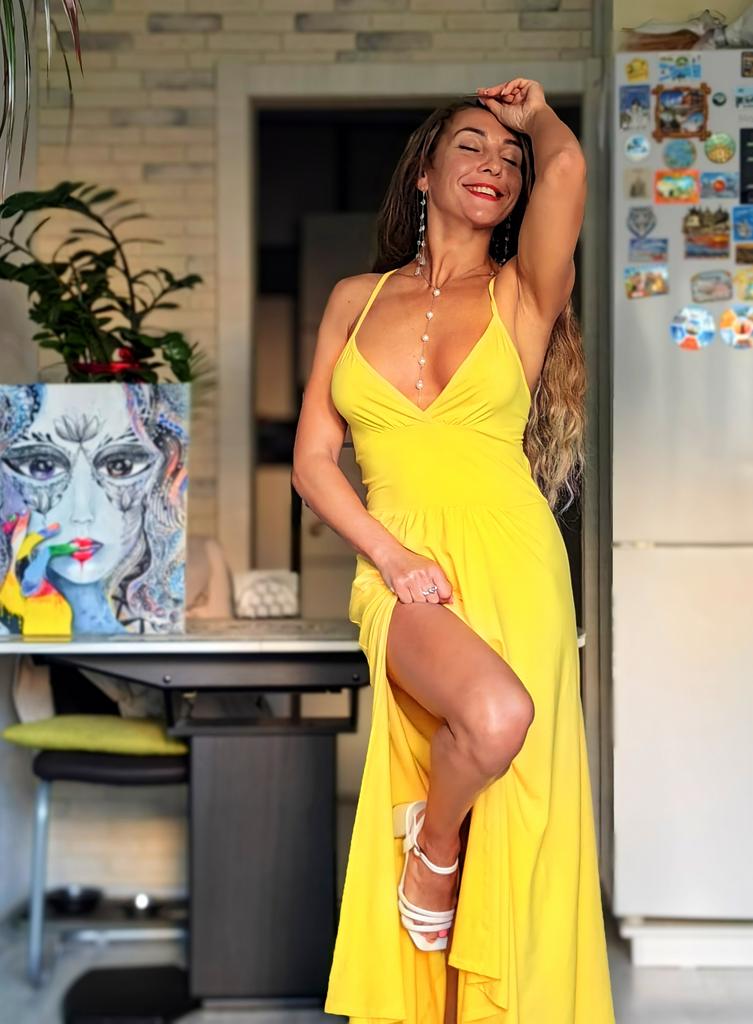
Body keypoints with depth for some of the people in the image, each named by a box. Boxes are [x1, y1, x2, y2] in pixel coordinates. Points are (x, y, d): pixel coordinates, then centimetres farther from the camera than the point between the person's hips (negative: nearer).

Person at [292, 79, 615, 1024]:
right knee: (495, 715, -30)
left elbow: (567, 166, -11)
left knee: (516, 815, -3)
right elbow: (312, 459, 7)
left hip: (513, 565, 1)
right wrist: (393, 559, -8)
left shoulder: (523, 292, 7)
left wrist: (535, 116, 12)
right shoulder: (357, 298, 12)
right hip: (402, 569, 0)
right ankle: (431, 851, 0)